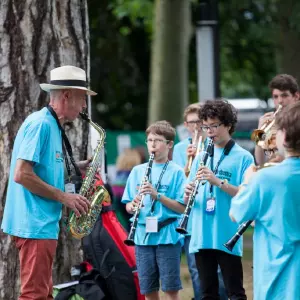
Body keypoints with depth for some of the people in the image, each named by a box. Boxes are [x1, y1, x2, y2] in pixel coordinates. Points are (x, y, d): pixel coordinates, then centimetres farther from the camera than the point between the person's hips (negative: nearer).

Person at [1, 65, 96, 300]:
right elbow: (21, 174, -21)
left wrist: (75, 168, 10)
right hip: (35, 225, -10)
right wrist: (64, 197, -16)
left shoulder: (52, 125, 16)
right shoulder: (40, 124, -14)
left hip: (43, 224, 10)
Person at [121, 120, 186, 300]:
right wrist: (133, 206, -12)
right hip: (143, 236, 4)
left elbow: (182, 207, -7)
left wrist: (157, 195, -19)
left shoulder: (176, 172, -1)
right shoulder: (138, 171, 10)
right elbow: (128, 206, 11)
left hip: (168, 236, -4)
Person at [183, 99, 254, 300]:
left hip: (228, 237, -5)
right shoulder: (202, 157, 14)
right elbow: (188, 199, 13)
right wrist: (188, 194, -10)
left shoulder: (243, 157, -3)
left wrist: (218, 181, -21)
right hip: (202, 236, 5)